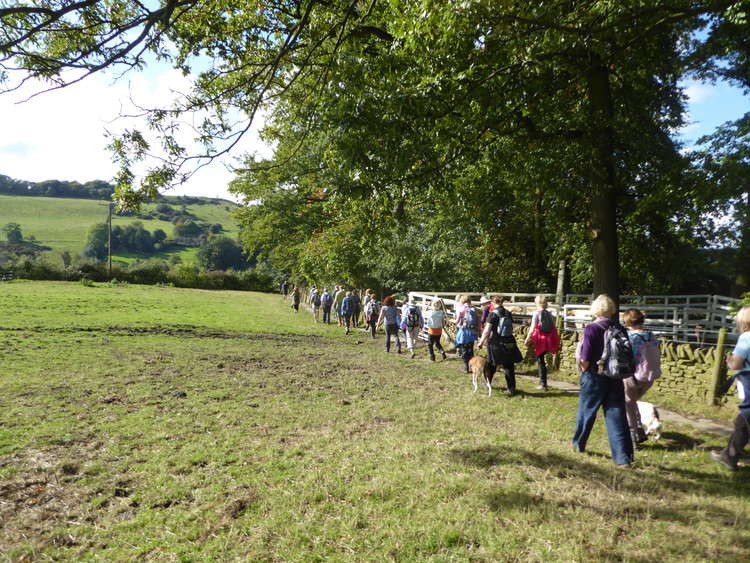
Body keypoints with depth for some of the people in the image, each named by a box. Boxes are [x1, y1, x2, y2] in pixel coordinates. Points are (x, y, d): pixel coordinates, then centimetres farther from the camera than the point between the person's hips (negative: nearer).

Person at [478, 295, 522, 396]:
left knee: (492, 365, 14)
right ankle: (511, 389, 6)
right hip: (509, 343, 4)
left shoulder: (493, 314, -12)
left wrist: (481, 342, -4)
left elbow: (487, 331, -13)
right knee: (509, 367, 7)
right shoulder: (508, 313, 4)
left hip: (496, 343, -4)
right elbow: (511, 328, 12)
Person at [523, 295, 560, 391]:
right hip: (549, 340, 5)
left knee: (540, 360, 5)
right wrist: (554, 341, 15)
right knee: (541, 359, 20)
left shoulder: (536, 313, -9)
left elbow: (532, 328, -12)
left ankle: (543, 384, 7)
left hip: (540, 340, -5)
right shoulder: (550, 314, 5)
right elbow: (554, 328, 5)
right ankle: (542, 381, 26)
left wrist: (527, 339, -5)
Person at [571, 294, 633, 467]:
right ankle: (623, 457, 3)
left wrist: (583, 371, 0)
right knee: (617, 417, 5)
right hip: (616, 379, 4)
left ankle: (578, 444, 33)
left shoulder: (591, 329, -16)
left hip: (594, 378, -4)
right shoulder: (619, 329, 0)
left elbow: (585, 359, -18)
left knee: (586, 412, 15)